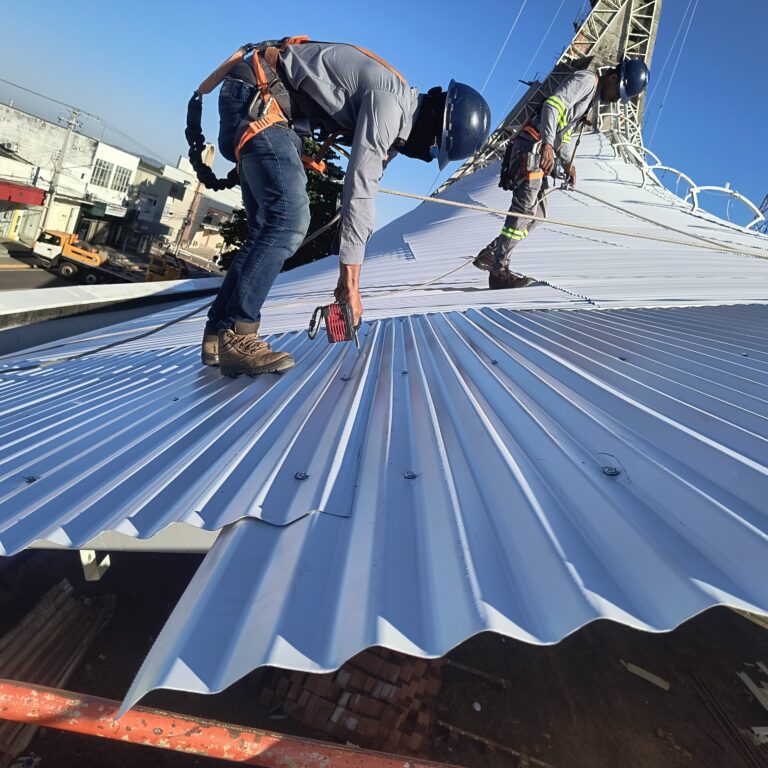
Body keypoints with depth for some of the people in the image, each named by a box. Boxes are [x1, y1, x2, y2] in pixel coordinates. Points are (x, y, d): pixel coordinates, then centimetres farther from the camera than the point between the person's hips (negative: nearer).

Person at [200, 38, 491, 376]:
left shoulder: (397, 116, 10)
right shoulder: (390, 100, -20)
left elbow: (363, 192, 9)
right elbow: (358, 192, -25)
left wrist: (347, 277, 5)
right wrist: (351, 280, -22)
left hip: (274, 109, 10)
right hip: (253, 94, -10)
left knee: (269, 226, 4)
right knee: (290, 219, -21)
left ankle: (218, 333, 7)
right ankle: (236, 335, -18)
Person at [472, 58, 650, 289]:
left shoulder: (592, 94, 27)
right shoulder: (586, 79, -5)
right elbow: (552, 105, -21)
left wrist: (568, 162, 27)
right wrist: (547, 144, -34)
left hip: (540, 151, 10)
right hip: (532, 146, -10)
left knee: (536, 214, 8)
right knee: (525, 208, -15)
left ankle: (490, 254, 11)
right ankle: (499, 270, -14)